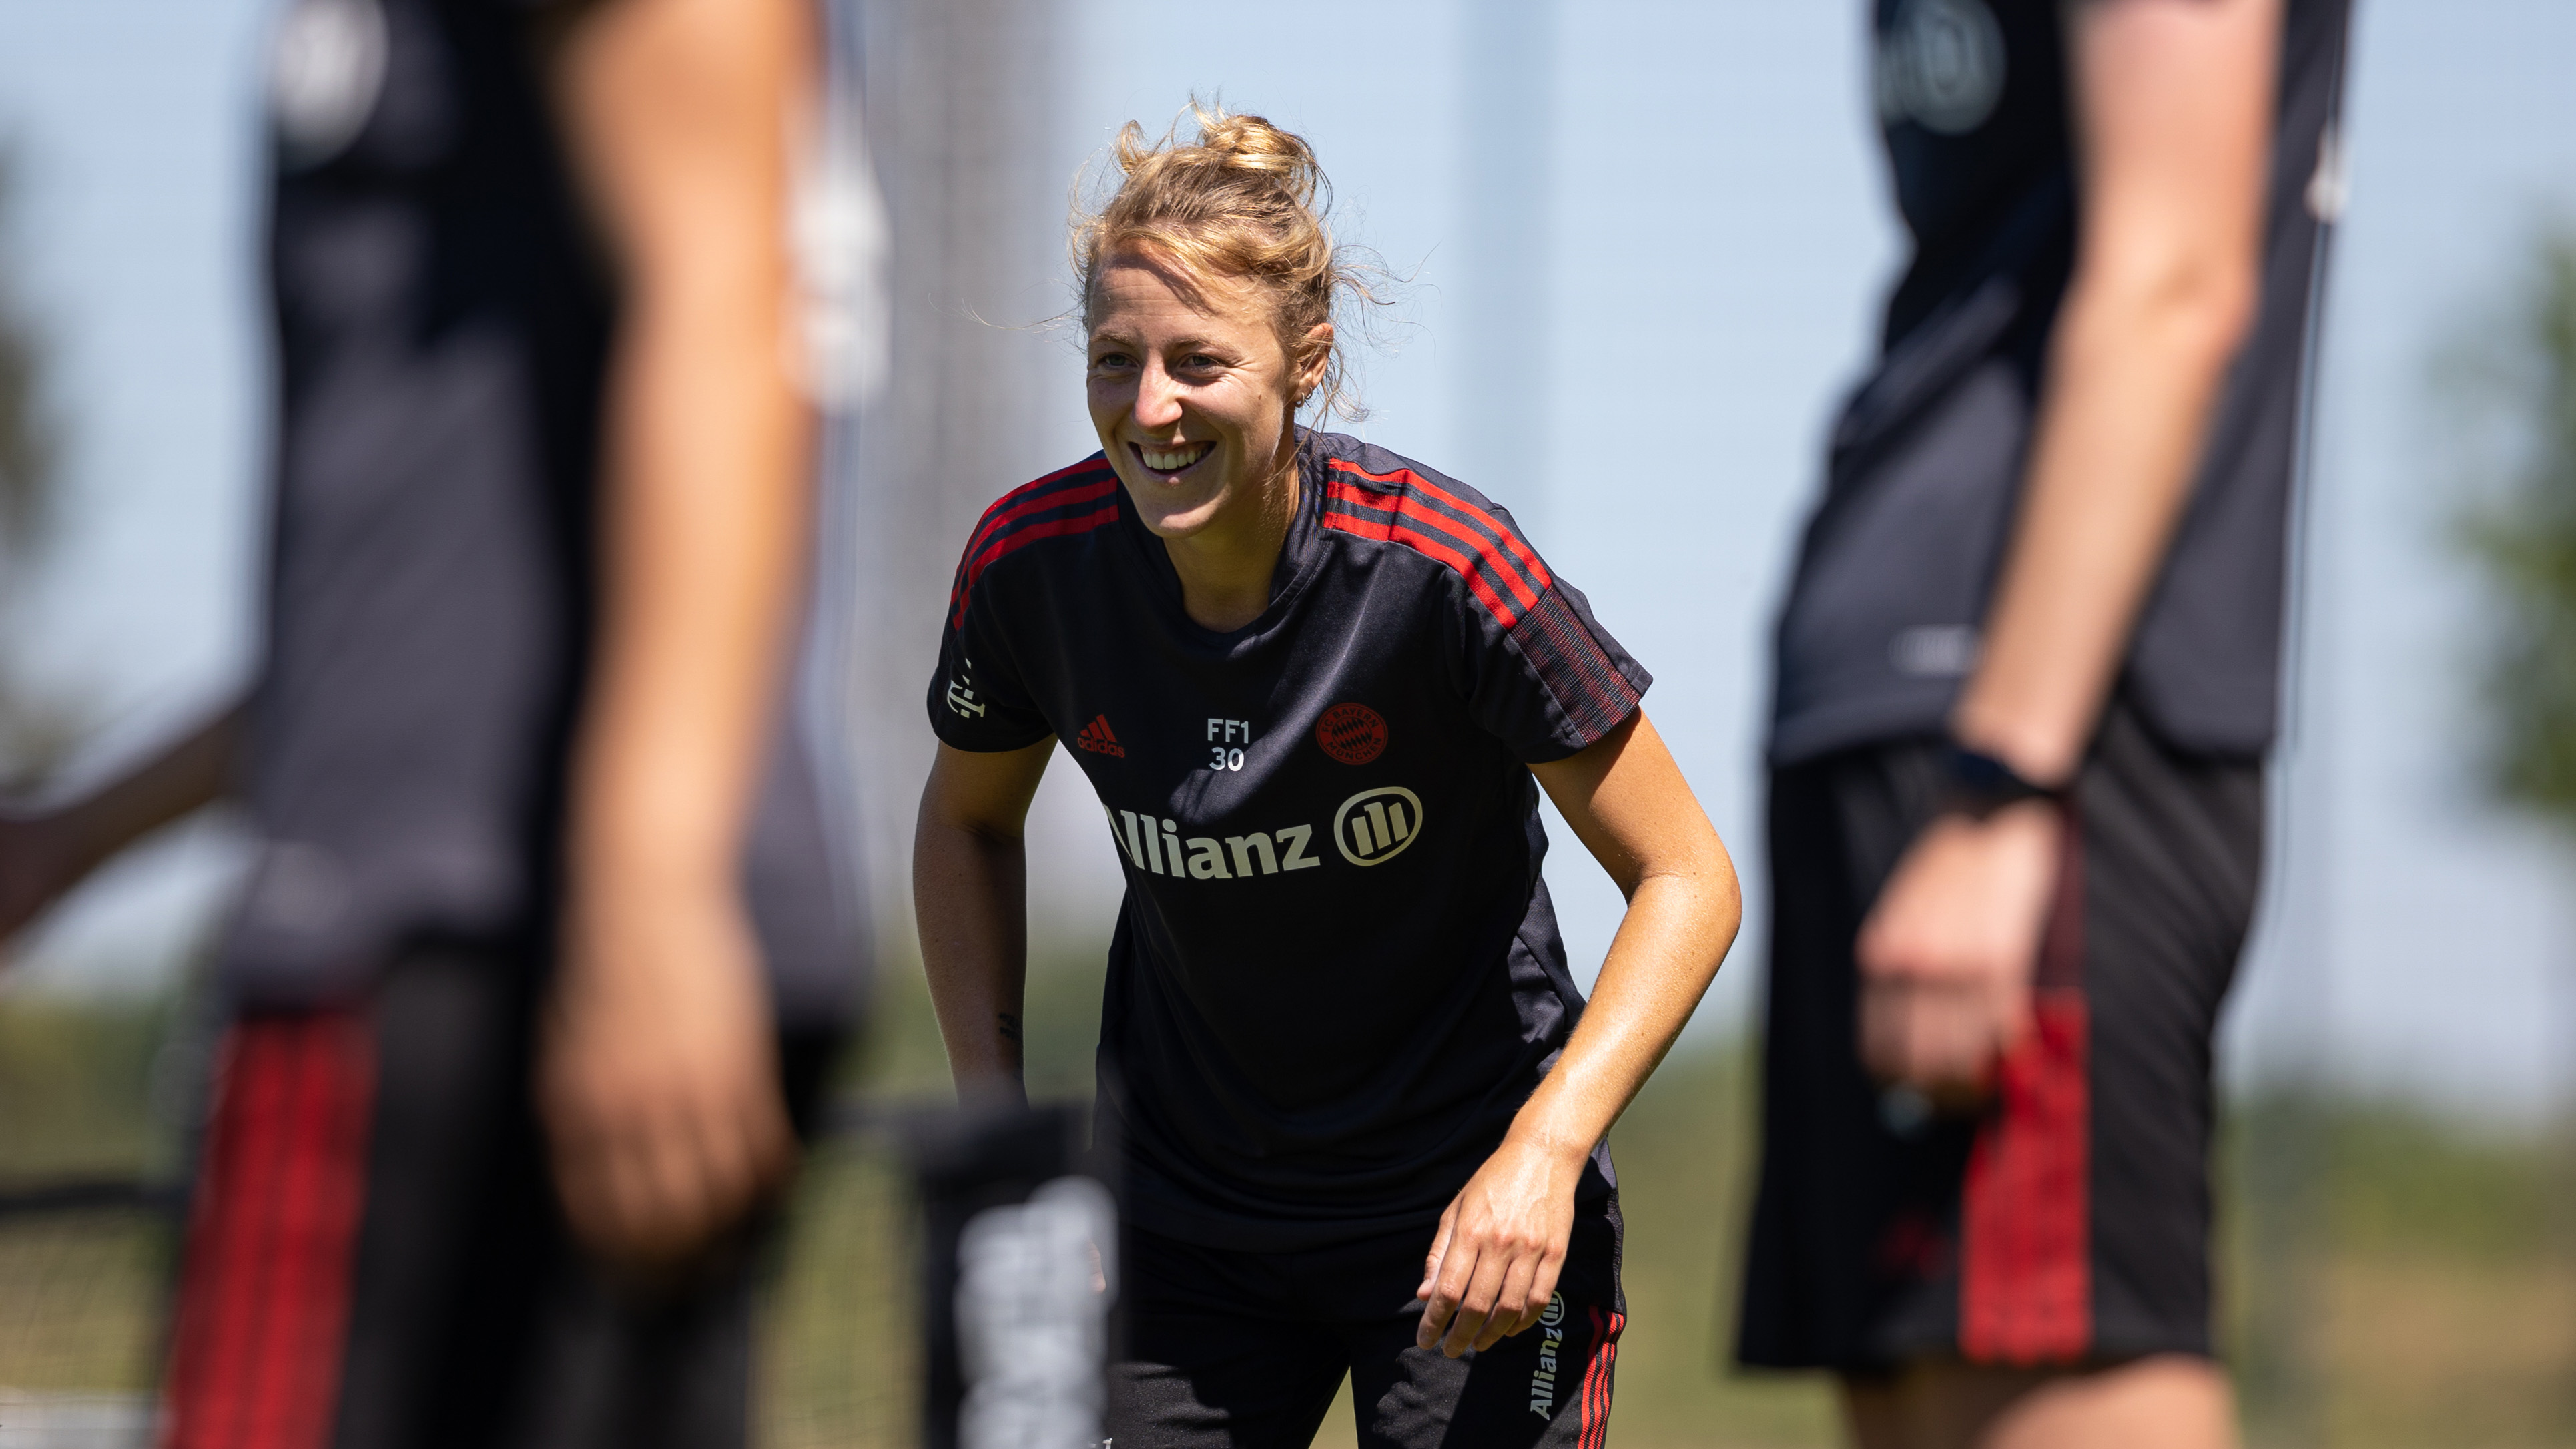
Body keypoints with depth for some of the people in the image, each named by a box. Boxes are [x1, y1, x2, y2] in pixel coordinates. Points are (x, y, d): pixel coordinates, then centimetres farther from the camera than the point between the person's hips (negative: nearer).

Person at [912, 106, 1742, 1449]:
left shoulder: (1441, 567, -22)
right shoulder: (1032, 560, -12)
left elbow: (1686, 879, -14)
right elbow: (969, 820, 11)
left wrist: (1543, 1154, -26)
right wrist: (993, 1111, 0)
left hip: (1462, 1211, -3)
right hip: (1182, 1222, 3)